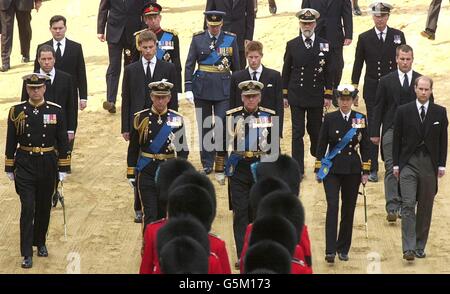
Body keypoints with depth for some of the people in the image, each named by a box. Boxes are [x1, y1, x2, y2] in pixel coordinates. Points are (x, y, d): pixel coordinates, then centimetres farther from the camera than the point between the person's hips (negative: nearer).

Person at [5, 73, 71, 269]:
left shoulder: (55, 111, -2)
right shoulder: (17, 111, -3)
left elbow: (62, 141, 1)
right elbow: (11, 142, 2)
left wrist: (63, 168, -1)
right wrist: (9, 168, 3)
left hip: (48, 165, 2)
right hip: (25, 166, -1)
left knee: (44, 207, 13)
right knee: (28, 208, -8)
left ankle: (40, 243, 34)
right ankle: (27, 254, -6)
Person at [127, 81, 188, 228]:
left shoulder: (177, 119, 2)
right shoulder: (141, 118, -1)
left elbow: (183, 150, 3)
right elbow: (133, 148, 4)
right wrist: (131, 174, 2)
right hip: (147, 173, -1)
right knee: (150, 216, -7)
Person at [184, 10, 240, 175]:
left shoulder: (230, 39, 2)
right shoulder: (198, 39, 1)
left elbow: (235, 66, 9)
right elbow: (189, 64, 1)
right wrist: (188, 88, -6)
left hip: (223, 89, -1)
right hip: (202, 88, 1)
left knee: (222, 126, -9)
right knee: (204, 127, 6)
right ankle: (207, 164, 15)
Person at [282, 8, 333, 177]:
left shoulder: (324, 45, 1)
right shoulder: (292, 45, 1)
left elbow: (328, 72, 4)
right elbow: (286, 71, 6)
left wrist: (328, 95, 0)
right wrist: (284, 95, 3)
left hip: (317, 97, 0)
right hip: (296, 97, 0)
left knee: (316, 131, 8)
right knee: (297, 133, -1)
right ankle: (298, 169, 1)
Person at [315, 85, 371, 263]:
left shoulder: (361, 119, 3)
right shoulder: (329, 119, 1)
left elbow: (365, 147, 6)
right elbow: (322, 145, 4)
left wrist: (365, 172, 2)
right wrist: (318, 169, 2)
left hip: (352, 171, 2)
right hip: (332, 170, -2)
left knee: (348, 210, 6)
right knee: (332, 207, -13)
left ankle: (343, 249, 18)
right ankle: (330, 251, -16)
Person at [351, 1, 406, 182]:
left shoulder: (398, 36, 2)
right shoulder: (364, 38, 0)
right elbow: (358, 64, 4)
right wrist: (354, 88, 0)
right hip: (372, 90, 0)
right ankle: (372, 169, 6)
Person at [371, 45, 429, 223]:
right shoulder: (386, 81, 5)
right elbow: (378, 108, 5)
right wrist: (375, 133, -1)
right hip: (391, 131, -1)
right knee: (392, 169, -8)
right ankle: (392, 208, -13)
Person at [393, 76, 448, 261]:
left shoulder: (440, 112, 5)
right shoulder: (403, 111, 2)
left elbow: (443, 140, 8)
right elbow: (397, 139, 4)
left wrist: (441, 164, 2)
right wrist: (396, 164, 0)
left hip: (429, 164, 2)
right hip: (408, 163, -2)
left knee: (426, 208, 6)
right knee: (408, 205, -11)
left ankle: (420, 246, 16)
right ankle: (409, 248, -13)